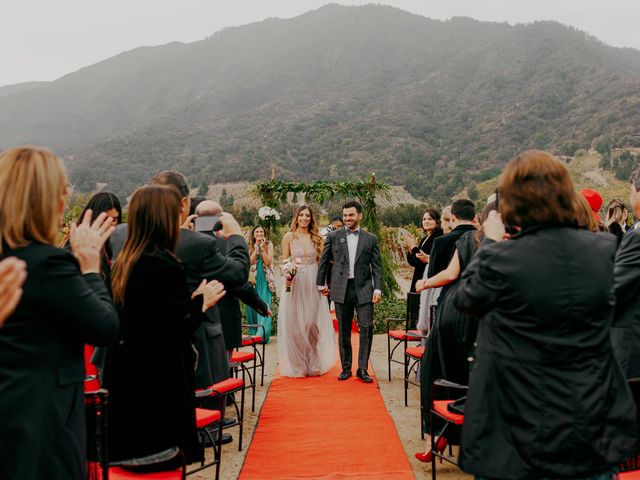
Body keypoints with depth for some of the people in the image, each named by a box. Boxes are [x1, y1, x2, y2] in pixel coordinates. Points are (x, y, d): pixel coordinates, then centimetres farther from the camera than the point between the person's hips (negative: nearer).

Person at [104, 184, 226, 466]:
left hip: (127, 378, 9)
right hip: (160, 381, -9)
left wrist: (189, 301, 9)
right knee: (163, 460, 5)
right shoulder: (164, 266, -21)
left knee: (134, 449, 18)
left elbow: (148, 315, 8)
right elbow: (176, 331, -22)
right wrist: (201, 302, -7)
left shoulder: (125, 263, 6)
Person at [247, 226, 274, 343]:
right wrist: (256, 248, -10)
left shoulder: (269, 245, 4)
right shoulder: (250, 246, 7)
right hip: (253, 278, 2)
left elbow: (268, 261, -6)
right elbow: (250, 262, -5)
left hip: (265, 278, -2)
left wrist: (262, 248, -12)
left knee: (264, 304, -9)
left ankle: (263, 333, -12)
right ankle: (254, 333, 11)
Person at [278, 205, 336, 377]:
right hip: (295, 283, -2)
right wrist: (286, 276, -17)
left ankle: (313, 363, 20)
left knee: (313, 324, 6)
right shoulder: (288, 237, 1)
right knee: (294, 325, 2)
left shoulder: (316, 237, 7)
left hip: (313, 284, 2)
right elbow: (284, 261, 2)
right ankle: (296, 364, 15)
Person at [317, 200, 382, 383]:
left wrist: (377, 289, -4)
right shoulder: (333, 237, 5)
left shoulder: (370, 239, 6)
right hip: (341, 289, 0)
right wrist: (321, 283, 13)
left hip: (364, 289, 0)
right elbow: (324, 262, 12)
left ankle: (362, 369, 4)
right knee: (343, 331, 7)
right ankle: (346, 368, 18)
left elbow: (376, 266, 4)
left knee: (367, 327, -6)